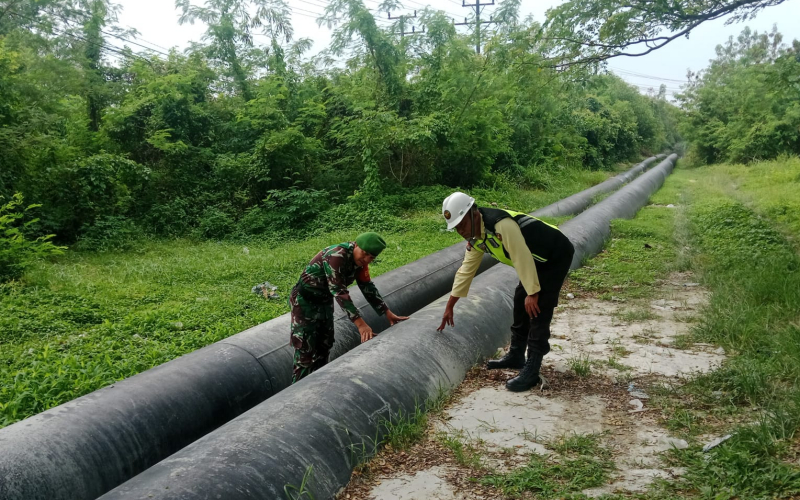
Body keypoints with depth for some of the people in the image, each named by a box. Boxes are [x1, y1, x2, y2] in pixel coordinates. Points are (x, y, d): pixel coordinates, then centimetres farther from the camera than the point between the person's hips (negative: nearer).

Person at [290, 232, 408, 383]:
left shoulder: (360, 259, -6)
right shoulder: (336, 256, -32)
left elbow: (367, 286, 3)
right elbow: (339, 292, -36)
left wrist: (387, 312, -2)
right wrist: (360, 323, -39)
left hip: (325, 301, 9)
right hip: (305, 301, -9)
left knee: (324, 347, 16)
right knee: (306, 351, -7)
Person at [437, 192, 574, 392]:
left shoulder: (502, 225, -32)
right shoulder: (476, 238, -2)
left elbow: (522, 259, -30)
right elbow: (466, 271, 6)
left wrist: (532, 293, -23)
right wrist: (449, 307, 9)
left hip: (557, 255, -9)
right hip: (538, 260, 9)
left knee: (539, 309, -13)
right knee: (520, 302, 12)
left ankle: (531, 371, -10)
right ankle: (516, 355, 27)